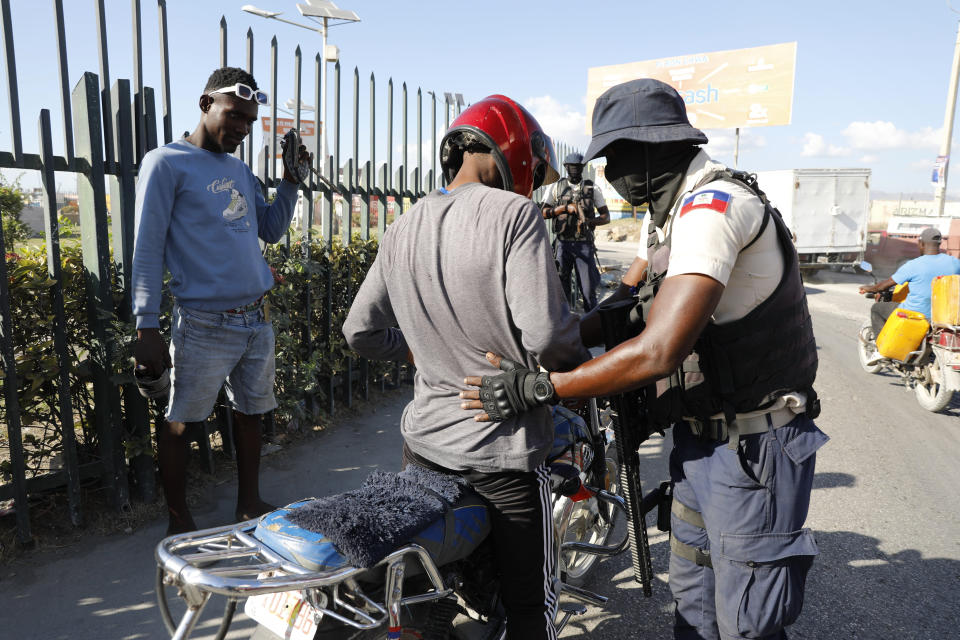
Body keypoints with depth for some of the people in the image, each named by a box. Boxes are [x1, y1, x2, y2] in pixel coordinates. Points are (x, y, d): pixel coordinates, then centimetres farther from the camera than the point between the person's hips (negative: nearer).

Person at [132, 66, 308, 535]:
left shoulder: (240, 170, 15)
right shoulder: (167, 163, -5)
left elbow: (271, 230, 20)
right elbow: (148, 249, -8)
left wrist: (290, 181, 8)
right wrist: (147, 328, -12)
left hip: (256, 320, 7)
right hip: (204, 325, -6)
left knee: (250, 413, 14)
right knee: (179, 422, 4)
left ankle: (249, 504, 29)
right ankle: (179, 521, 20)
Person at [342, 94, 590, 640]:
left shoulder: (404, 228, 5)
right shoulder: (514, 214, -15)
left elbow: (361, 332, 11)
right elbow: (545, 336, -23)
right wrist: (582, 370, -3)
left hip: (423, 441, 7)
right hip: (504, 452, -6)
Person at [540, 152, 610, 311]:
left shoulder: (592, 189, 7)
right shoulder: (556, 187, 8)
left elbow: (606, 217, 7)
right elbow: (543, 213, 2)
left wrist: (589, 221, -14)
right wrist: (565, 208, -11)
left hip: (584, 245, -1)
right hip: (562, 244, 1)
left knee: (588, 288, -4)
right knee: (561, 287, 4)